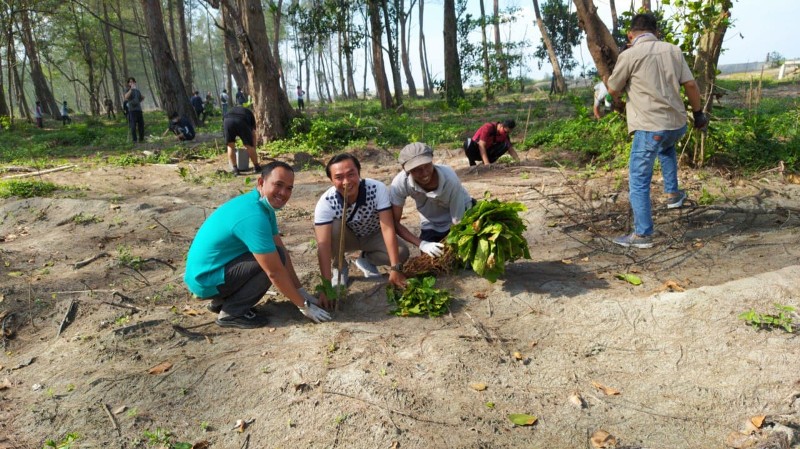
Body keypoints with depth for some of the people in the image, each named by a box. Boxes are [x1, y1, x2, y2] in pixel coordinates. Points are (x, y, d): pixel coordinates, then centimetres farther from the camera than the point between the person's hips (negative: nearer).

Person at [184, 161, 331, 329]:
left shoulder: (264, 206, 4)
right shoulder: (254, 216, -27)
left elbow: (282, 250, 6)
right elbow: (275, 272, -25)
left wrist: (301, 292, 5)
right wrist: (304, 306, -15)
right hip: (206, 280, -10)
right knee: (274, 260, -19)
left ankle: (220, 301, 14)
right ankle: (232, 312, -7)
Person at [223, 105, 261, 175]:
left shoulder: (231, 110, 44)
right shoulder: (249, 113, 37)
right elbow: (253, 134, 36)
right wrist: (254, 149, 45)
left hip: (227, 121, 1)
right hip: (242, 122, -1)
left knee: (230, 146, 17)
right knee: (249, 146, 15)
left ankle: (234, 168, 14)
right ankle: (256, 166, 25)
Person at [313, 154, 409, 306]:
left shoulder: (377, 189, -32)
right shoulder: (326, 202, -32)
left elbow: (388, 228, -34)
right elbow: (323, 245, -38)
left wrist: (395, 268, -39)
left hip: (373, 236, 1)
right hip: (346, 237, 0)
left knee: (402, 253, -26)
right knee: (333, 226, -34)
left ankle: (366, 260, 6)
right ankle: (339, 267, -5)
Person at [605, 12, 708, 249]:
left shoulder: (629, 55, -7)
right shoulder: (673, 50, 7)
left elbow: (613, 90, 3)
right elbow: (690, 84, 8)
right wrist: (698, 113, 20)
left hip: (649, 127, -6)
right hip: (678, 123, 6)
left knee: (638, 181, 2)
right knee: (666, 147, 40)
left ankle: (643, 234, 3)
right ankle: (672, 193, 39)